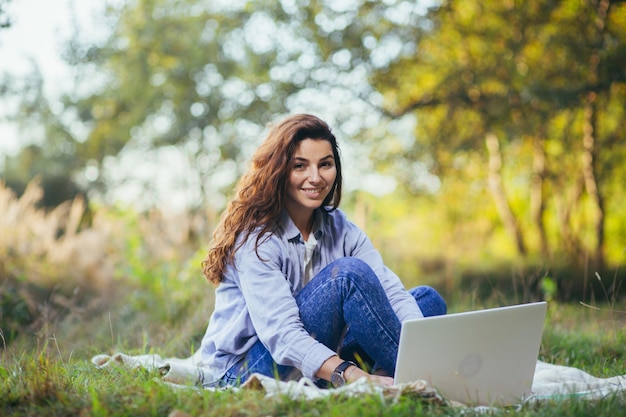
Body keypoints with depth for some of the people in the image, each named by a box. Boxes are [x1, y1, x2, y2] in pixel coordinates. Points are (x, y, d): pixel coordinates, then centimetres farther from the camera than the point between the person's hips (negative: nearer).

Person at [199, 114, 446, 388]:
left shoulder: (339, 229, 4)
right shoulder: (255, 238, -17)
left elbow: (391, 290, -9)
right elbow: (281, 335, -29)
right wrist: (355, 377, -44)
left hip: (317, 373, 7)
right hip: (245, 371, -7)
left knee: (429, 299, -3)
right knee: (348, 273, -28)